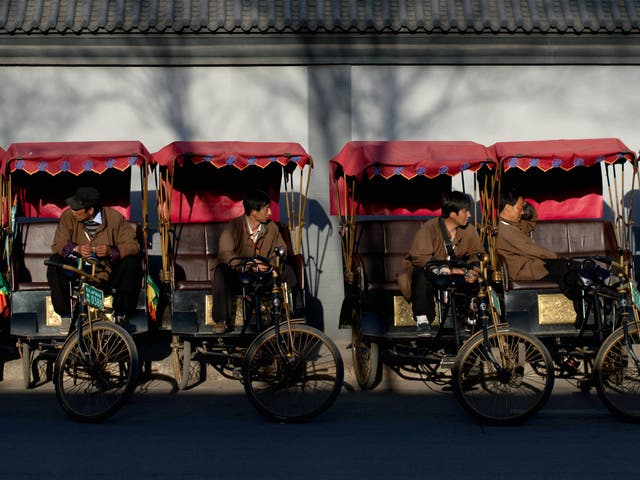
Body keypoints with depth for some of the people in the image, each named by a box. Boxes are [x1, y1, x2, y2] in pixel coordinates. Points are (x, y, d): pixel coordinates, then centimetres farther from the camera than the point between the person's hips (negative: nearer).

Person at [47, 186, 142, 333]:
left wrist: (111, 251, -34)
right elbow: (58, 245, -11)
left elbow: (133, 245, -15)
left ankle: (120, 314, -16)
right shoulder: (68, 217, -7)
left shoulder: (115, 218, -11)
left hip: (108, 275, -1)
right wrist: (76, 249, -32)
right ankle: (65, 314, -14)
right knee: (55, 264, -24)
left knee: (131, 263, -27)